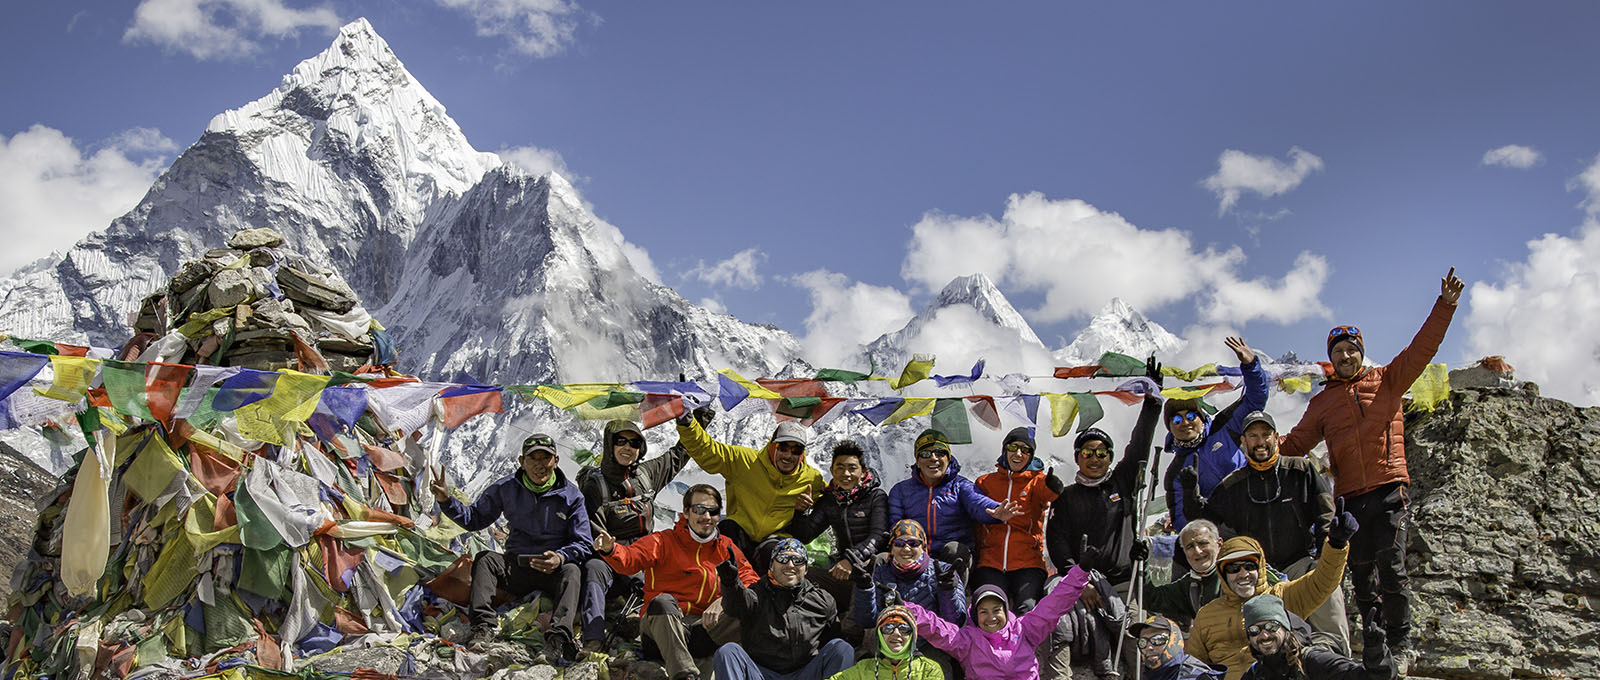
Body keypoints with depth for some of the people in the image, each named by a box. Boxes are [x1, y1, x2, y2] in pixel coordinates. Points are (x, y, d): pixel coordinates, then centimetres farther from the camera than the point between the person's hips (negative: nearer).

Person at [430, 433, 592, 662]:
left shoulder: (571, 495, -4)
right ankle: (484, 627, -36)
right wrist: (446, 500, -6)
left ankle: (558, 639, -51)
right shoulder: (507, 488, 3)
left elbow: (583, 544, -6)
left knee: (572, 571, -33)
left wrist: (561, 558, -27)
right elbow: (474, 519, 11)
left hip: (554, 569, -2)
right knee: (484, 559, -23)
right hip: (515, 567, 3)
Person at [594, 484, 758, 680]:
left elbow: (750, 579, 6)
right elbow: (631, 557, -9)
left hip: (704, 626, 2)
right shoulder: (664, 541, 7)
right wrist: (610, 549, -34)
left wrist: (722, 602, -14)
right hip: (661, 622, -1)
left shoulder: (726, 547, 17)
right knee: (662, 601, -36)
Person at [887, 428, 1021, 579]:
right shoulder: (901, 490, 18)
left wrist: (996, 512, -37)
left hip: (954, 560, -1)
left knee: (954, 549, -35)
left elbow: (978, 502, -11)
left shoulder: (960, 485, 11)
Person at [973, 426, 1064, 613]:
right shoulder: (985, 483, 16)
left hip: (1028, 562, -1)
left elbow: (1048, 493, -15)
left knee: (1027, 608, -25)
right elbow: (976, 523, 16)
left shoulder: (1038, 481, 10)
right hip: (990, 563, 1)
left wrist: (1054, 487, -40)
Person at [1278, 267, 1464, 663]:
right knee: (1361, 575, 4)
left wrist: (1445, 305, -7)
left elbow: (1422, 348, 3)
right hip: (1350, 498, 3)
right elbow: (1296, 442, 15)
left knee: (1391, 567, -10)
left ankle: (1400, 645, 0)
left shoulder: (1386, 381, 11)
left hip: (1389, 490, -3)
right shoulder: (1323, 403, 17)